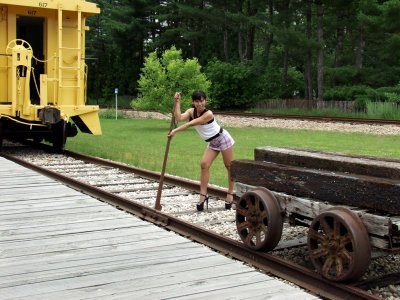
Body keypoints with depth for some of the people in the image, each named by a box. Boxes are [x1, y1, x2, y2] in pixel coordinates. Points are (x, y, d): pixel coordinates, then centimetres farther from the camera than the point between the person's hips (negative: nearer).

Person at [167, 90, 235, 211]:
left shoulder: (208, 114, -28)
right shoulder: (191, 111, -7)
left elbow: (191, 124, -31)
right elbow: (179, 118, -25)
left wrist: (175, 131, -30)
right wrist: (177, 102, -25)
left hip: (222, 138, -7)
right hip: (212, 143, 7)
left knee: (229, 166, 3)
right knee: (204, 164, -8)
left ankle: (230, 194, 14)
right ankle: (203, 194, -5)